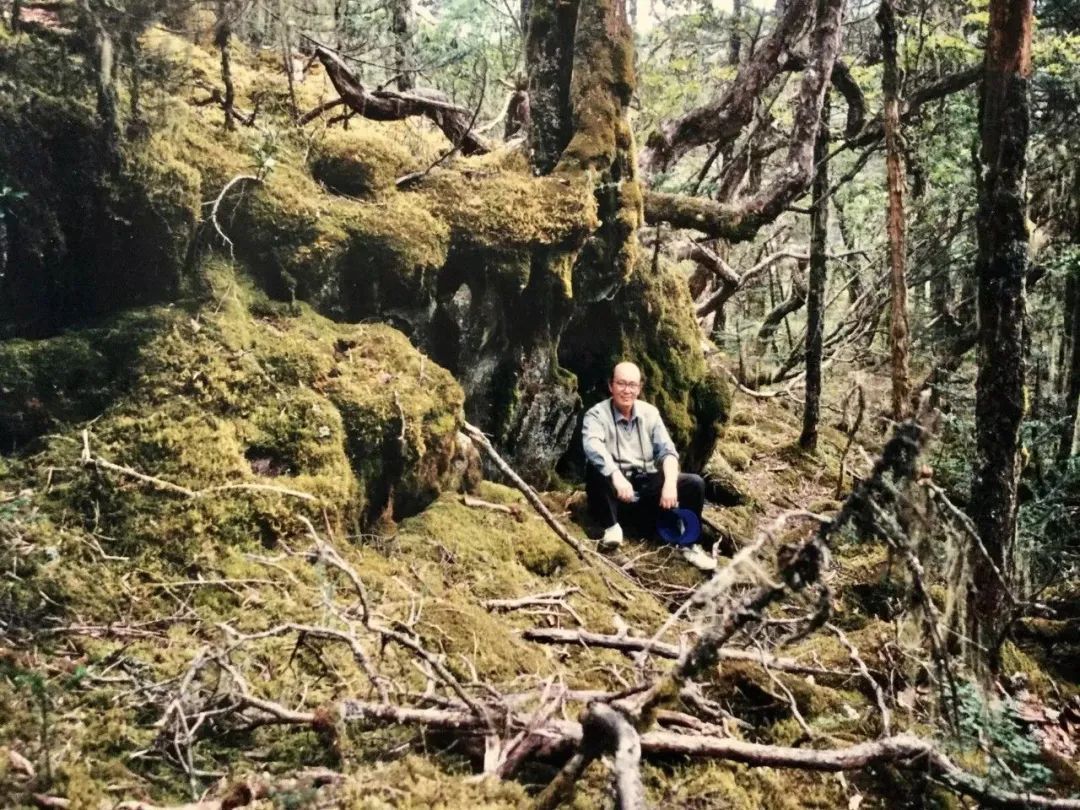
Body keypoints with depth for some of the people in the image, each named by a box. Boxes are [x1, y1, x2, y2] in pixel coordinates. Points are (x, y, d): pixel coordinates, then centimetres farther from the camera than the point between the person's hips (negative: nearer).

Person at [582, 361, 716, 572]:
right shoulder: (597, 414, -8)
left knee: (694, 484, -15)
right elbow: (593, 447, -28)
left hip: (647, 486, 4)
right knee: (595, 468, -34)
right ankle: (612, 528, -21)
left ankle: (688, 544, -1)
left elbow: (667, 450, -3)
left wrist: (670, 482, -23)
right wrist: (617, 475, -45)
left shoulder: (649, 412, 6)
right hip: (615, 490, -4)